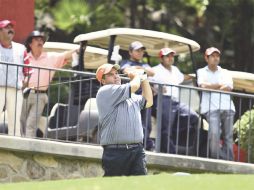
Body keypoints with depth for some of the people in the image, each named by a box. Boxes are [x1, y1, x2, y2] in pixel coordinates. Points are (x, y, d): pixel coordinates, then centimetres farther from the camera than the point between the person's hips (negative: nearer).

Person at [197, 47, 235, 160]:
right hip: (211, 108, -3)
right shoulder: (202, 72, 17)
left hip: (227, 108, 3)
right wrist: (220, 85, 6)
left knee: (228, 136, -4)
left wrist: (211, 87, 2)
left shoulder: (225, 73, 23)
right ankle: (216, 159, -20)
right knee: (214, 133, -20)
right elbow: (203, 85, -2)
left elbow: (229, 88, 5)